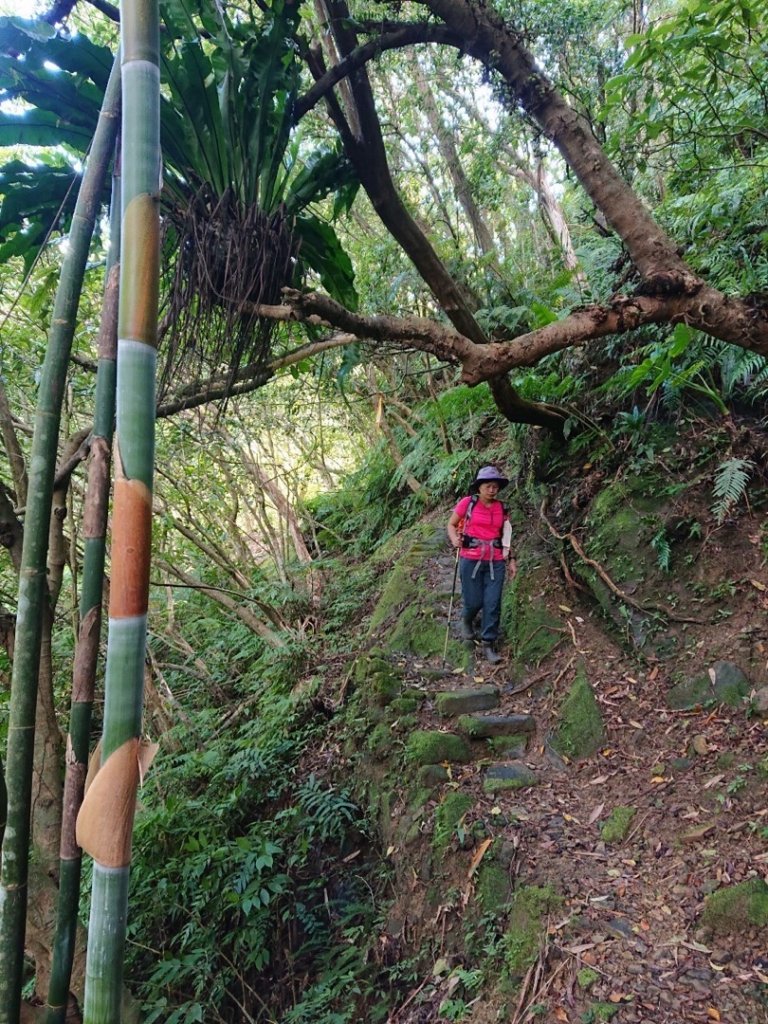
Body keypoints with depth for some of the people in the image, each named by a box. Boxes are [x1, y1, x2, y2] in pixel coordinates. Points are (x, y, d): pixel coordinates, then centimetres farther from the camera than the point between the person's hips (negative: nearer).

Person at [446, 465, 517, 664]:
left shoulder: (501, 508, 7)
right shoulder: (467, 503, -3)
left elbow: (505, 537, 15)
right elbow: (451, 524, 6)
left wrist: (511, 560, 9)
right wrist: (454, 540, -14)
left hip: (496, 562, 3)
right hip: (471, 560, -3)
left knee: (493, 603, -1)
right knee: (474, 601, 1)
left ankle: (488, 644, 11)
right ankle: (467, 620, 38)